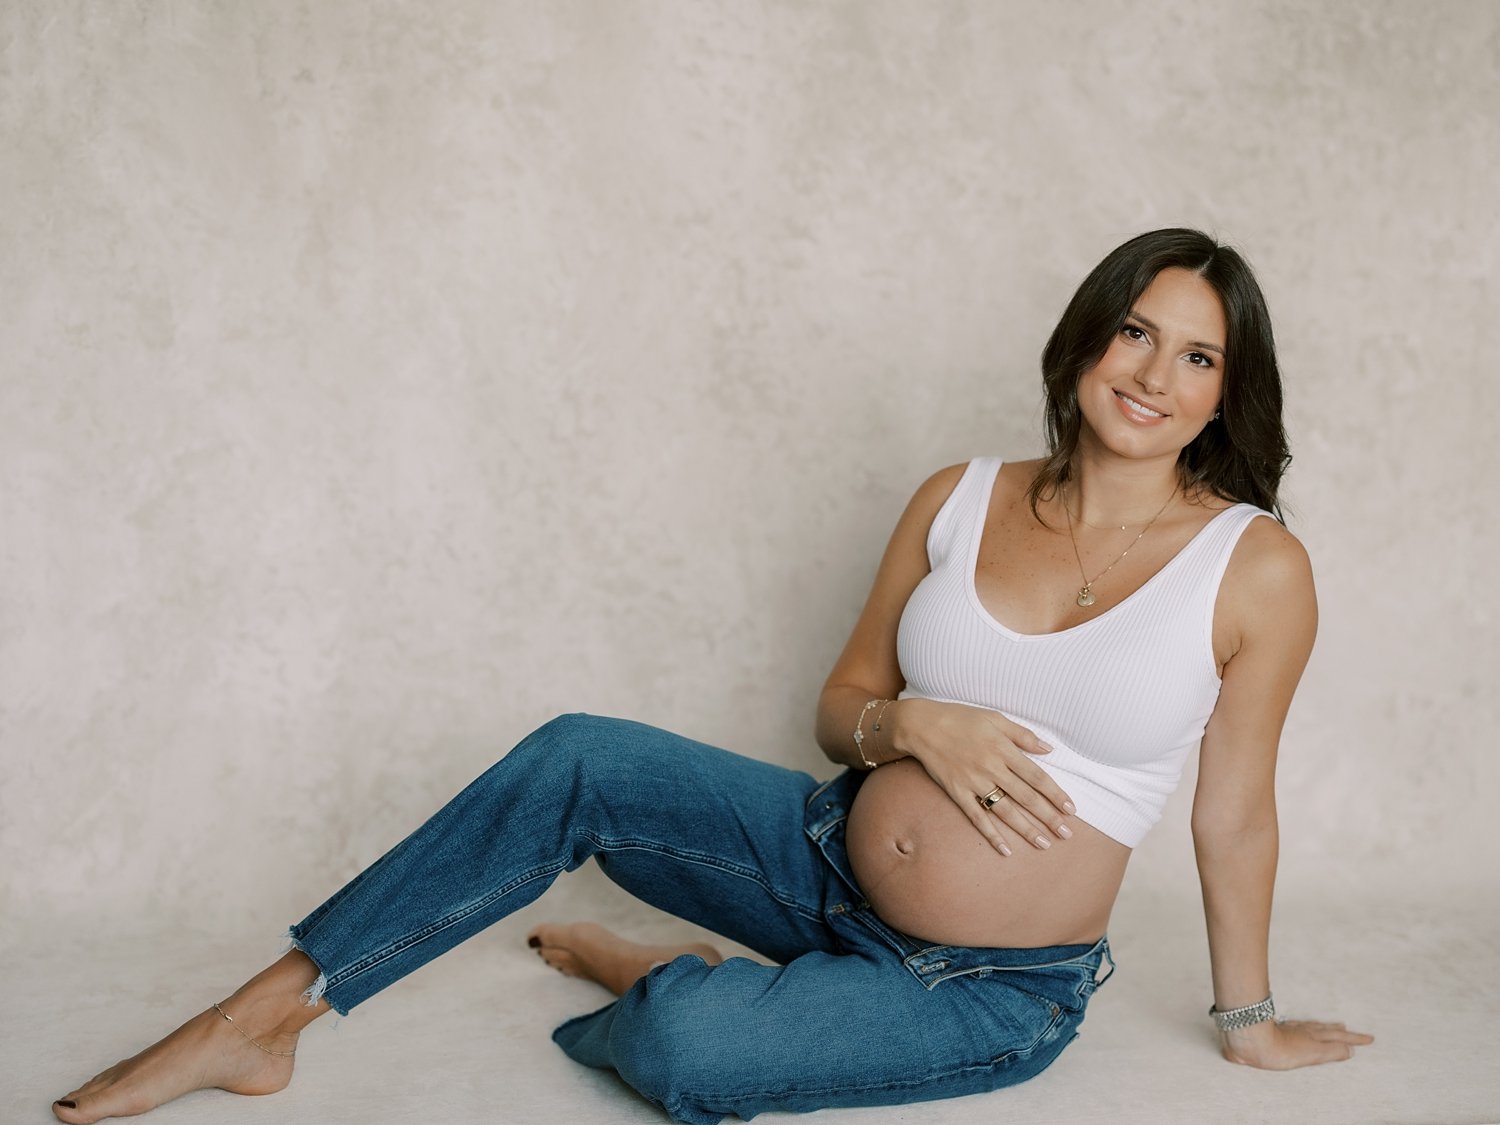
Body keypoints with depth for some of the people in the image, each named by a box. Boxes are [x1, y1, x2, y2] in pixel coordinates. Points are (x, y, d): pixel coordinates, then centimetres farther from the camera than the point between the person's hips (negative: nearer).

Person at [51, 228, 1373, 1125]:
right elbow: (840, 705, 7)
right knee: (577, 759, -18)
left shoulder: (1255, 567, -11)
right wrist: (913, 724, -15)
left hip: (994, 991, -4)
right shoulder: (961, 500, 0)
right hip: (831, 855, 4)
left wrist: (1251, 1019, 7)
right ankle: (262, 1017, -7)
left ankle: (645, 984, 9)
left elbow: (1234, 815, -2)